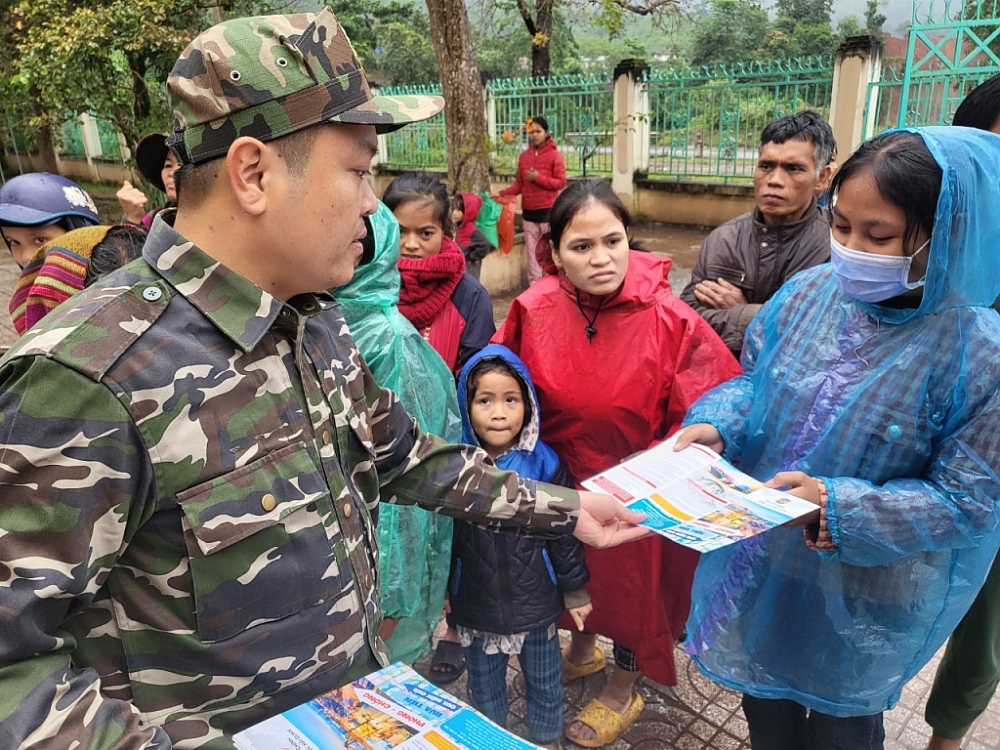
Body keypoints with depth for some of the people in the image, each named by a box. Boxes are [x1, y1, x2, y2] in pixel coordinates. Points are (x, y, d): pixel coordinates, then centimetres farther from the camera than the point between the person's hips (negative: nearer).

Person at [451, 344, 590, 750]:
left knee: (544, 683, 21)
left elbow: (563, 532, -5)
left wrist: (574, 590, 0)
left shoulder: (544, 463, -15)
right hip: (476, 605, 1)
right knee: (484, 684, 23)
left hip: (535, 601, -1)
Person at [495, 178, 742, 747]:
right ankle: (582, 650, 58)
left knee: (631, 583, 19)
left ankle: (624, 692, 48)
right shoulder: (534, 310, -16)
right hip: (560, 483, 3)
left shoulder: (672, 320, -24)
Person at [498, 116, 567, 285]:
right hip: (528, 211, 5)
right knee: (532, 250, 9)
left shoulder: (554, 155, -4)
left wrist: (539, 178, -16)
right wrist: (502, 194, -1)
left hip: (548, 210, -5)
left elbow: (561, 182, -8)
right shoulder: (524, 156, 11)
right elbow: (519, 184, 12)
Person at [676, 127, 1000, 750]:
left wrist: (837, 506, -30)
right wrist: (715, 426, -20)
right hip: (759, 565, 4)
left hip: (864, 598, -3)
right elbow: (751, 383, 1)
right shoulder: (808, 293, -10)